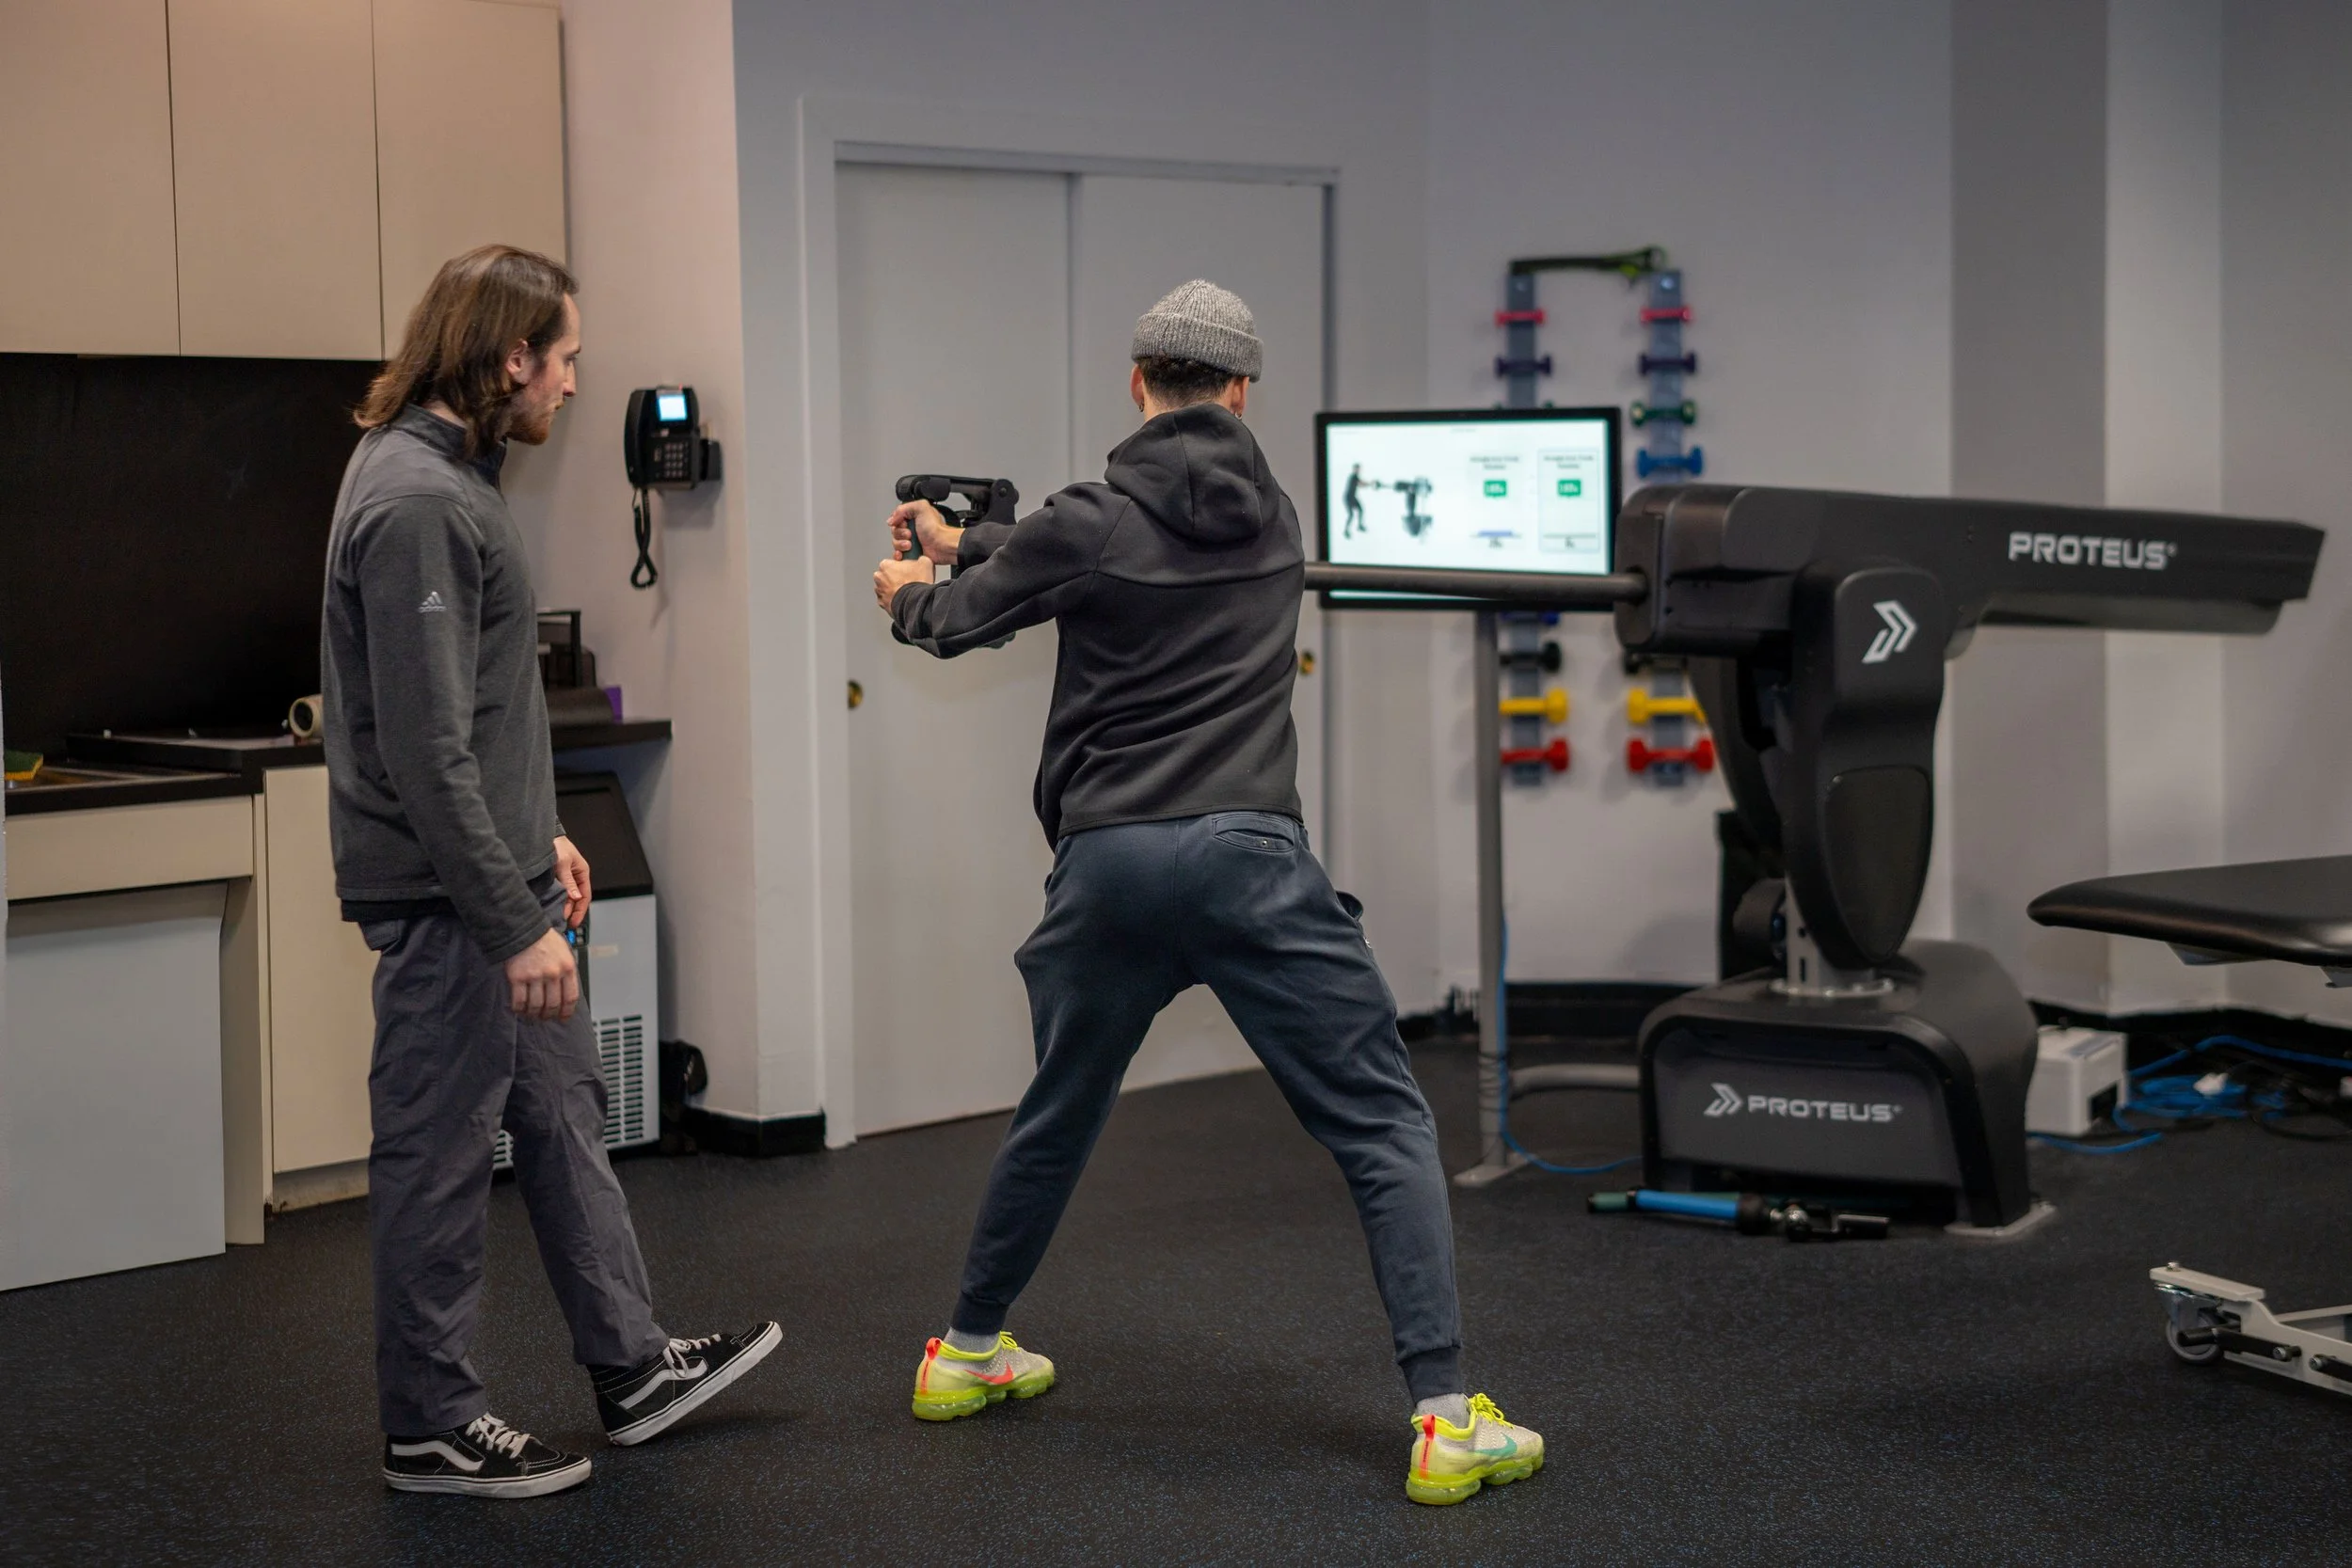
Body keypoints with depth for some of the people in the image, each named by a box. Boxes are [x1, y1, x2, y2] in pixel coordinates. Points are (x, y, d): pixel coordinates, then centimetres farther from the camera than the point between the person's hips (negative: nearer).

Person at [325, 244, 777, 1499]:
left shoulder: (448, 477, 11)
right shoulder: (416, 501, -22)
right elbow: (426, 750, -25)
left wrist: (539, 838, 22)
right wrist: (515, 922, -23)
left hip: (495, 874, 11)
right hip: (446, 900, -11)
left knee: (562, 1112, 18)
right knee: (438, 1155, 1)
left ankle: (632, 1366, 31)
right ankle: (431, 1430, 14)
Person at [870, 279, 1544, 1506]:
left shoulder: (1089, 526, 0)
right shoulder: (1268, 514, 11)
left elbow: (949, 625, 15)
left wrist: (912, 588, 39)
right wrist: (969, 542, 37)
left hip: (1107, 863, 1)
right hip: (1249, 858, -1)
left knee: (1057, 1117, 23)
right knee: (1384, 1128, 1)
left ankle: (967, 1353, 38)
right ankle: (1444, 1416, -9)